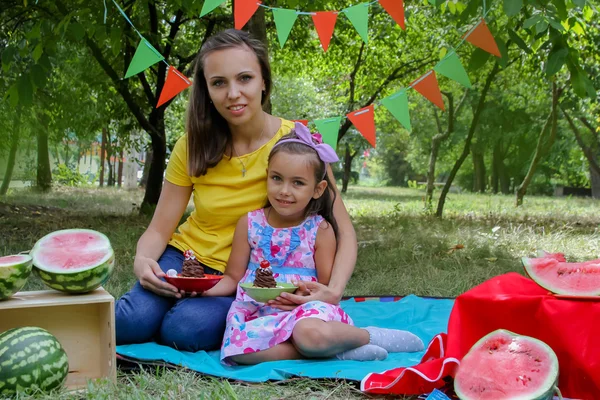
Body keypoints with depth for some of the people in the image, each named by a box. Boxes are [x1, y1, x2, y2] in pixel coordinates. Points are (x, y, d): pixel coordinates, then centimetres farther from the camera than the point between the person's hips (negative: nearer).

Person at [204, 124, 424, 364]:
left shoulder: (321, 230, 2)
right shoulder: (249, 223, 8)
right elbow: (233, 277, 10)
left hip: (305, 309, -2)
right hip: (258, 312, 3)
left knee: (311, 333, -40)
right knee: (238, 349, -33)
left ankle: (369, 336, -6)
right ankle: (337, 350, -21)